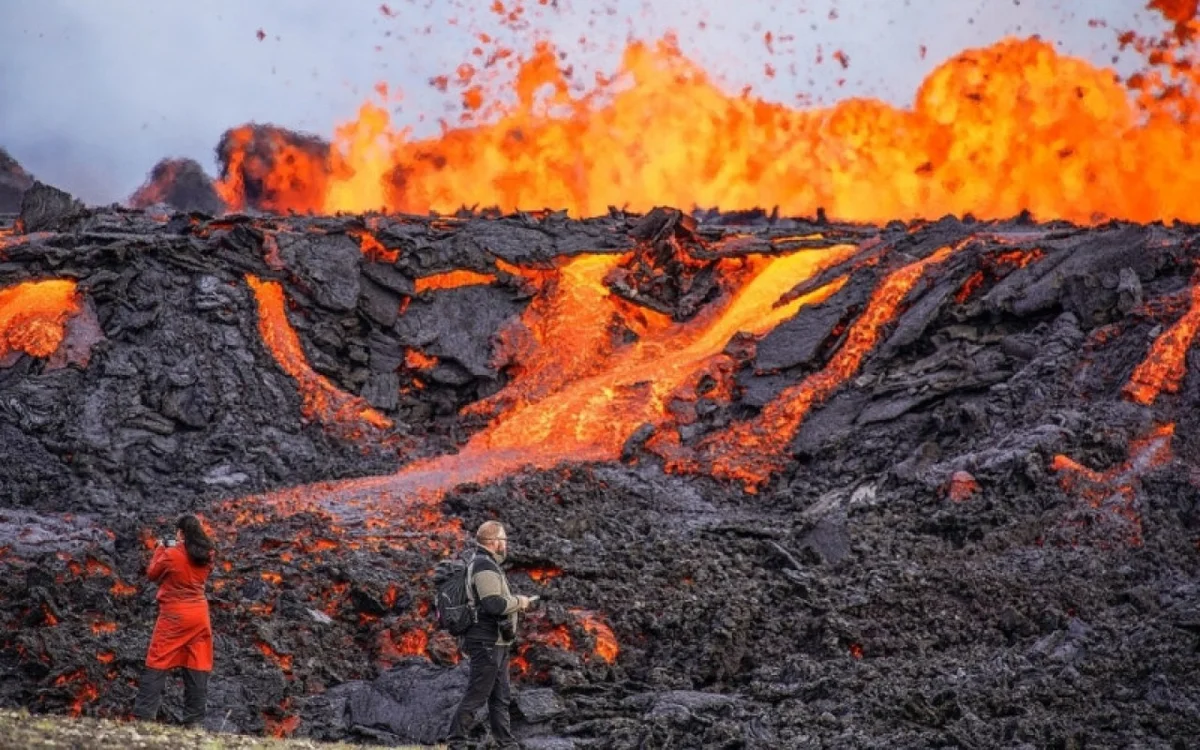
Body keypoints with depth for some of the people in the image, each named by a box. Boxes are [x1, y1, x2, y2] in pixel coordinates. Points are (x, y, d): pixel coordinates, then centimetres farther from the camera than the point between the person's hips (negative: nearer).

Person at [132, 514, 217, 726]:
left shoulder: (171, 555, -12)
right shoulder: (207, 555, 3)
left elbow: (152, 574, 2)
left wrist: (160, 550, 13)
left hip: (174, 615, -5)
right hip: (199, 614, 5)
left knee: (158, 665, -1)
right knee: (197, 667, 6)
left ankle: (144, 715, -7)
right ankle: (194, 719, 4)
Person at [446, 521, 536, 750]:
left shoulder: (487, 565, 17)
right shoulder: (485, 568, -16)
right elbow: (494, 604, -26)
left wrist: (515, 602, 12)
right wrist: (519, 602, -12)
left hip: (495, 644, 11)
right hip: (487, 644, -11)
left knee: (500, 697, 12)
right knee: (475, 696, -7)